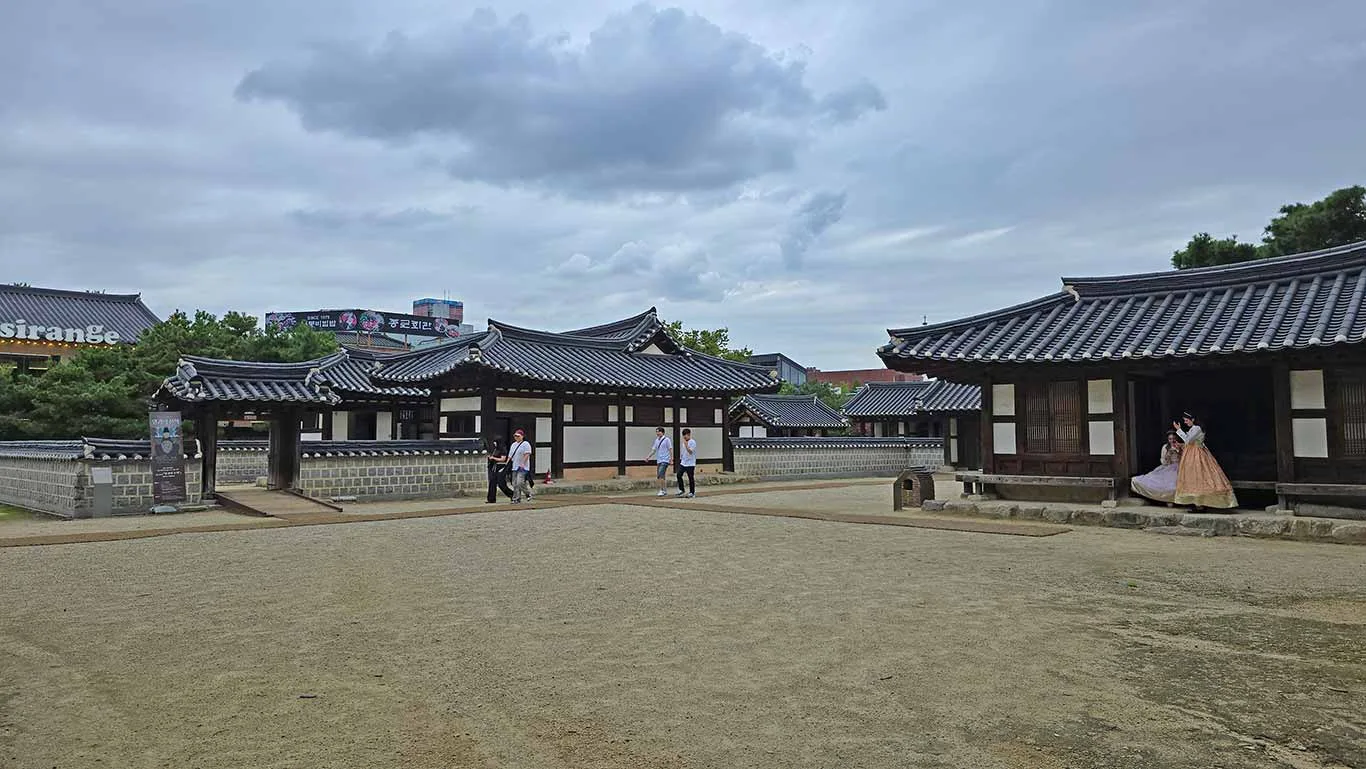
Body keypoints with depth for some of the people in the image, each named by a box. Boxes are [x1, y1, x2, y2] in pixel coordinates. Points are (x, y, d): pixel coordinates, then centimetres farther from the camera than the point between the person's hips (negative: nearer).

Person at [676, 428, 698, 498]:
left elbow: (690, 451, -20)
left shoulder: (692, 442, -10)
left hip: (690, 464, -7)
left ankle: (692, 493, 8)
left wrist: (686, 445, -27)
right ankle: (681, 490, 5)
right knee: (679, 475, -5)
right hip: (683, 463, 7)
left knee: (691, 478, 0)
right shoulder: (684, 442, 13)